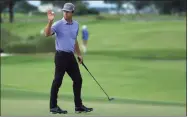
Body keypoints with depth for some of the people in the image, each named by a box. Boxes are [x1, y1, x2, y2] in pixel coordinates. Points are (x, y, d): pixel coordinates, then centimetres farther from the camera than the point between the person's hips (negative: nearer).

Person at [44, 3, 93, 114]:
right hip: (61, 55, -7)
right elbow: (47, 34, -27)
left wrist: (79, 54, 23)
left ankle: (78, 105, 16)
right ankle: (53, 106, 4)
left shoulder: (76, 24, 10)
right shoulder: (58, 24, -10)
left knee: (78, 80, 7)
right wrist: (50, 21, -39)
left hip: (71, 56, 7)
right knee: (58, 81, -4)